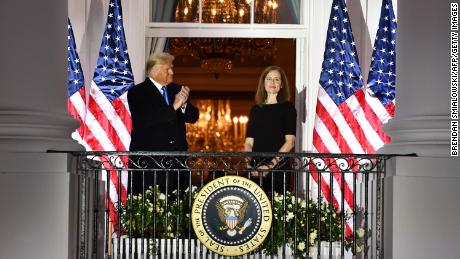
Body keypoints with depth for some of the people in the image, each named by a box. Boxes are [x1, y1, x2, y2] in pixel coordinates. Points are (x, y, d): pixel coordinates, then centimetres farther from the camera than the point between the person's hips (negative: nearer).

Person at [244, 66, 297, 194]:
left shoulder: (287, 107, 4)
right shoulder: (255, 109, 15)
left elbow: (289, 142, -5)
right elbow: (248, 143, 12)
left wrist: (271, 164, -14)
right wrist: (249, 164, -6)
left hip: (279, 169, -3)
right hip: (256, 170, 3)